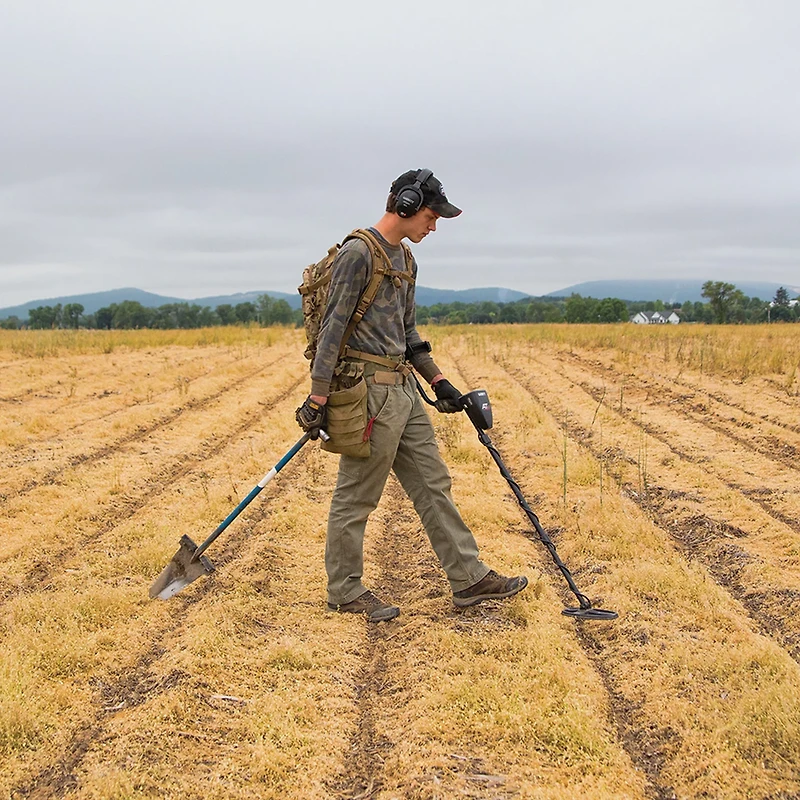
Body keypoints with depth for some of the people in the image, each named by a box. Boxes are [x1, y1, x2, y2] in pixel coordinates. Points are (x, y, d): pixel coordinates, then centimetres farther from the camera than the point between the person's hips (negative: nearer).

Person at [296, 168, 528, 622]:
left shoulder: (406, 260, 16)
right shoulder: (358, 253, -13)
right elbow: (333, 328, -16)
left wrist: (439, 381, 18)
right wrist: (317, 400, -17)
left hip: (405, 389, 9)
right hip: (370, 390, -9)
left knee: (433, 484, 11)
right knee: (357, 498, 1)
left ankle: (469, 578, 17)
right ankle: (345, 592, 13)